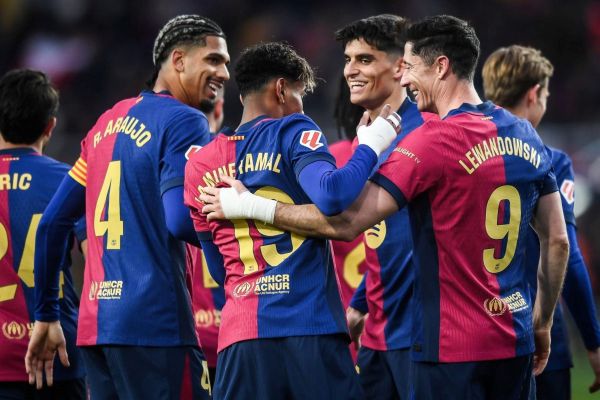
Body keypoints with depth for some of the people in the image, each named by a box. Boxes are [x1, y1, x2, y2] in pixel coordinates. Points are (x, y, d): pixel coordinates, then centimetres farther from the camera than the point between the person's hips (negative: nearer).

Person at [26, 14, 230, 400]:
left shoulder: (108, 122, 18)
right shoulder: (185, 122, -6)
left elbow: (53, 222, 19)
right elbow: (180, 221, -19)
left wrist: (46, 315, 24)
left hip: (95, 324, 8)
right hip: (155, 325, -8)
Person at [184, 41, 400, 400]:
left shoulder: (201, 165, 15)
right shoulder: (292, 132, 1)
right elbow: (331, 196, -18)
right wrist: (370, 148, -3)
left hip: (241, 334, 4)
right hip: (312, 328, -4)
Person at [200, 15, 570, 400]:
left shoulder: (434, 141, -14)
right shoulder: (526, 136, 8)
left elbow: (347, 222, -18)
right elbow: (558, 242, 13)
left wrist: (249, 206, -10)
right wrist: (542, 324, 24)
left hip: (451, 349, -7)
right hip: (515, 346, 7)